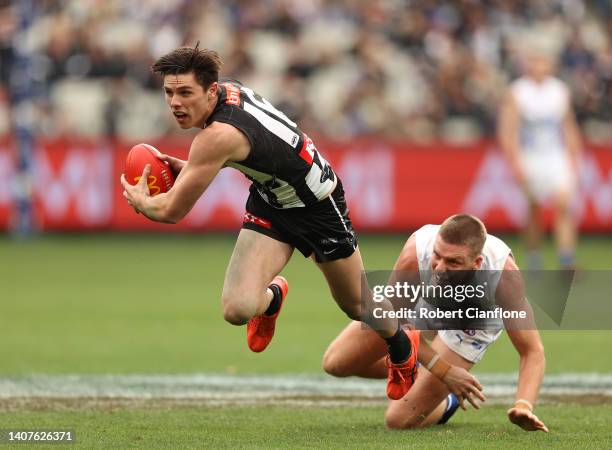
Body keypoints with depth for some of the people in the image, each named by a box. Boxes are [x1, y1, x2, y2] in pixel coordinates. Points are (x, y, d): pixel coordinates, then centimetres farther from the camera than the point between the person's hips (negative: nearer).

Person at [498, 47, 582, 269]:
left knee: (563, 204, -15)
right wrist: (515, 162, -17)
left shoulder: (561, 91, 7)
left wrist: (574, 158, 16)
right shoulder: (516, 93, -5)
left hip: (557, 157, 2)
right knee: (533, 211, 5)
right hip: (529, 158, -2)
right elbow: (506, 131, -9)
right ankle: (534, 258, 24)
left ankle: (566, 259, -20)